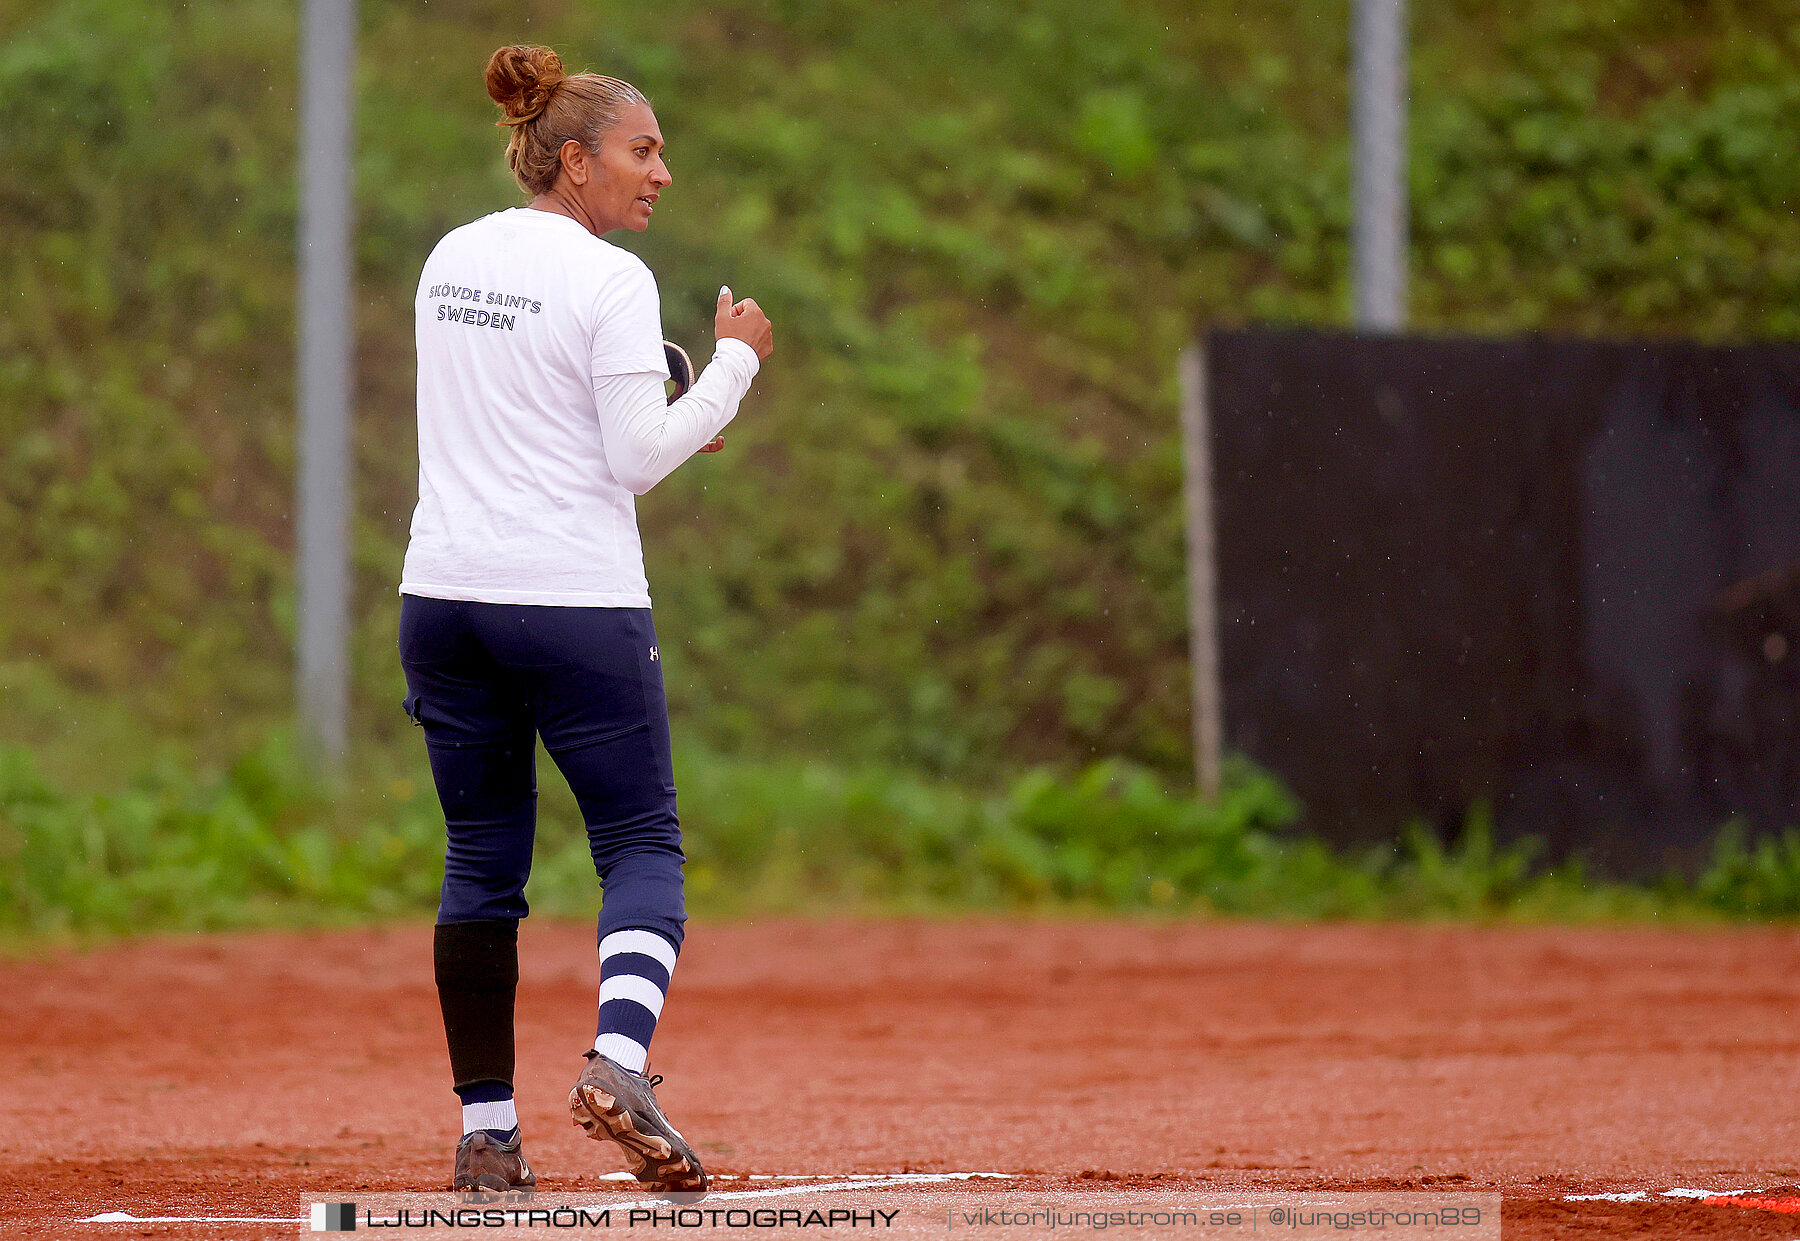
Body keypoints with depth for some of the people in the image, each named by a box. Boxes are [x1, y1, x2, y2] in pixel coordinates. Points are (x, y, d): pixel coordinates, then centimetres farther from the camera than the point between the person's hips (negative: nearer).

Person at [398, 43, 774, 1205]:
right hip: (573, 601, -6)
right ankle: (618, 1062, -22)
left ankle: (488, 1132, 8)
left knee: (483, 858, 10)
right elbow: (638, 459, -12)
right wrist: (735, 365, -1)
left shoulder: (450, 260, 12)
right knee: (644, 845, 2)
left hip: (445, 591, 6)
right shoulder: (609, 280, -10)